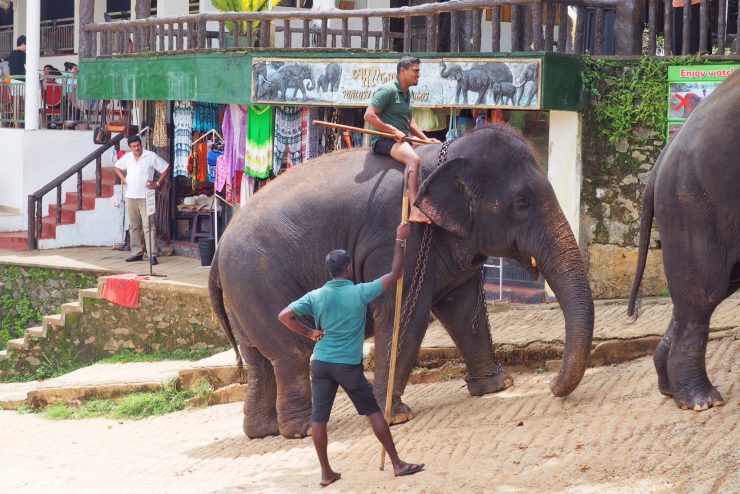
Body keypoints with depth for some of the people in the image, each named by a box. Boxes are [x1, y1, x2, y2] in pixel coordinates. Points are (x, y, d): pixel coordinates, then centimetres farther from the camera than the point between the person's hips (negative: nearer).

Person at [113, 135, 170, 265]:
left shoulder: (151, 156, -5)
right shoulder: (127, 158, 9)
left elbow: (166, 168, -1)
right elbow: (117, 167, 28)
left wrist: (157, 183, -6)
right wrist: (122, 178, 11)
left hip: (145, 197, -5)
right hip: (130, 196, 5)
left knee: (148, 226, -10)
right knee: (134, 226, 10)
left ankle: (152, 254, -14)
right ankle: (136, 253, 17)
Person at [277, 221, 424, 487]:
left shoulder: (315, 296, 0)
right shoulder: (360, 293, -8)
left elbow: (284, 316, -5)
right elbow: (395, 274, -1)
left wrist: (309, 333, 6)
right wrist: (400, 240, 7)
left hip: (320, 363, 2)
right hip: (348, 365, -2)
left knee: (318, 417, 6)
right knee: (373, 411, 9)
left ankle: (326, 473, 7)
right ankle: (397, 464, 13)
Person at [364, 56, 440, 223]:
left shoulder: (407, 93, 20)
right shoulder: (387, 90, -10)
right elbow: (369, 115, -18)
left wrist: (425, 139, 11)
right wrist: (394, 131, -20)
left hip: (402, 140, 10)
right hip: (383, 140, -10)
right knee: (414, 159, -35)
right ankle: (415, 210, -49)